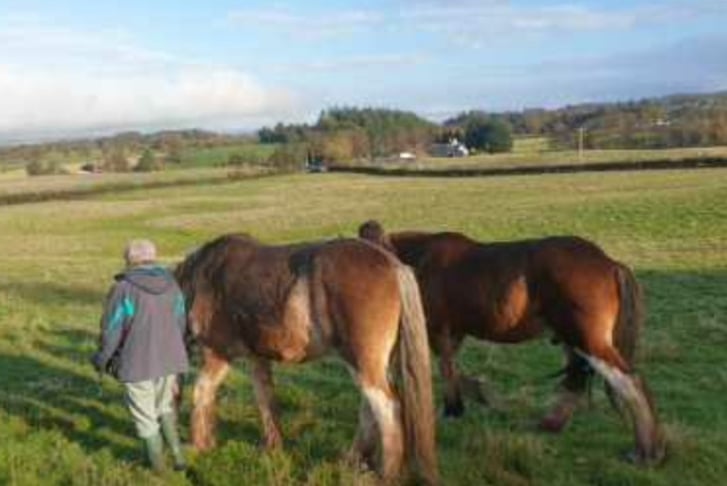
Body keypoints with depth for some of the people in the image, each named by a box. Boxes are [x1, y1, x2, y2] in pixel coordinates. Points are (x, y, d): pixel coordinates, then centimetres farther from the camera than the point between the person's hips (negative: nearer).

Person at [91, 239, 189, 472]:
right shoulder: (172, 285, 1)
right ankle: (178, 455, 20)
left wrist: (103, 358, 7)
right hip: (169, 358, 5)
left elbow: (111, 329, -10)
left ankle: (157, 463, 27)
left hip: (137, 362, -5)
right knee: (165, 407, 26)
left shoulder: (123, 289, -15)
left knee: (145, 415, 14)